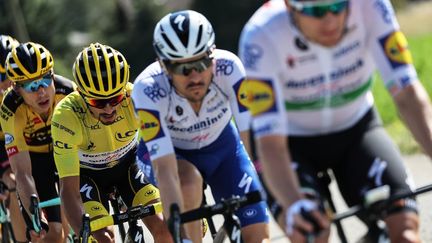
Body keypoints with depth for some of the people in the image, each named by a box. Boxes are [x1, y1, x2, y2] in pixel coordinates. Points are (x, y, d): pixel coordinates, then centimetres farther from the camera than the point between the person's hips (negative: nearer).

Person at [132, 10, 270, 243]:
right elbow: (165, 170, -41)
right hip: (171, 151, -2)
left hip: (221, 145, 2)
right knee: (188, 184, -36)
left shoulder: (227, 68, -33)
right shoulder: (148, 90, -36)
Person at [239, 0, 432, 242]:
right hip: (293, 139, -2)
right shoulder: (261, 37, -31)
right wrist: (294, 205, -52)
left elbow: (407, 91, -28)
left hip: (356, 129, 2)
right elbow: (270, 141, -35)